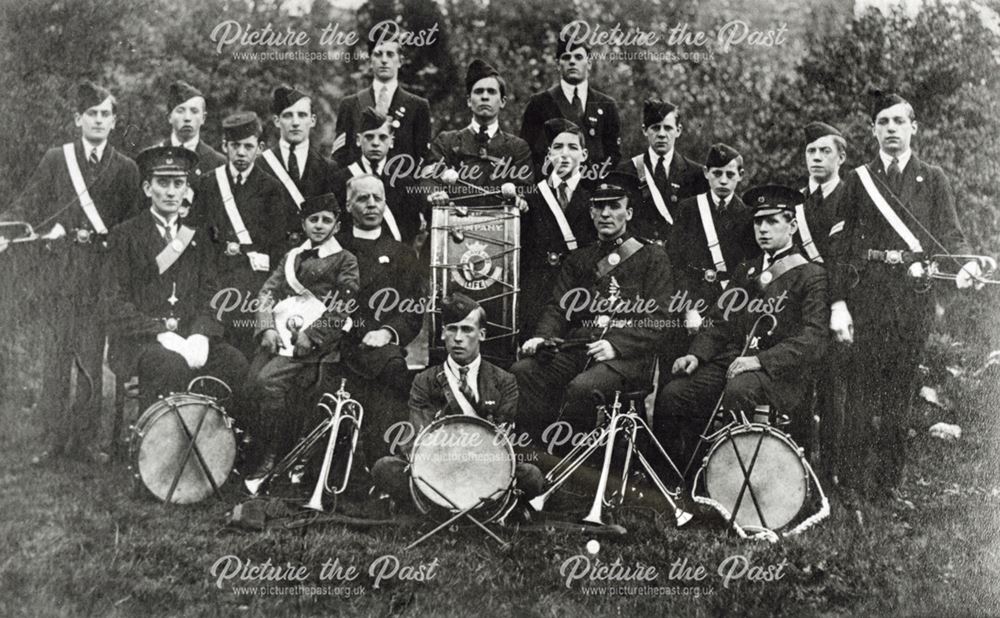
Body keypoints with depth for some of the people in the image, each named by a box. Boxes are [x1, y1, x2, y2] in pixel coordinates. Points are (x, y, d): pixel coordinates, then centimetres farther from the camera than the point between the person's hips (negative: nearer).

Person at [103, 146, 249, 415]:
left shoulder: (197, 238, 18)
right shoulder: (125, 235, 5)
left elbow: (209, 296, 11)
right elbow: (116, 304, -3)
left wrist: (200, 335, -10)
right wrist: (162, 334, -17)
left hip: (190, 336, 4)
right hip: (139, 340, -3)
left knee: (237, 363, -24)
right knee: (173, 365, -35)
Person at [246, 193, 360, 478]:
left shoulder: (344, 260, 6)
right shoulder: (291, 257, 23)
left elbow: (342, 308, -3)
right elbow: (267, 291, 15)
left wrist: (309, 336, -13)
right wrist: (267, 328, -3)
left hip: (316, 339, -6)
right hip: (280, 334, 6)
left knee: (269, 381, -24)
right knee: (249, 382, -14)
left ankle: (273, 457, -12)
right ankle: (256, 450, 2)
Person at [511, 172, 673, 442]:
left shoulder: (652, 258, 8)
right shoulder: (578, 259, 23)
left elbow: (658, 321, -2)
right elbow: (557, 307, 14)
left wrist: (616, 345, -18)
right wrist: (542, 337, -9)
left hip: (627, 356, -5)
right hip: (577, 351, 5)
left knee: (582, 388, -34)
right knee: (521, 372, -21)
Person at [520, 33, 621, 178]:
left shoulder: (607, 105, 15)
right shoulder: (538, 103, 10)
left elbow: (614, 153, 13)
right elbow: (526, 152, 6)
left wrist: (589, 174, -4)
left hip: (593, 186, 1)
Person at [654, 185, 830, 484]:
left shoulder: (811, 276, 2)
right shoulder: (745, 271, 22)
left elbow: (813, 339, -10)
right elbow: (720, 320, 20)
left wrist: (761, 360, -23)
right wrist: (696, 354, -1)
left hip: (779, 371, -5)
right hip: (730, 360, 6)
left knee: (738, 390, -38)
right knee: (670, 397, -17)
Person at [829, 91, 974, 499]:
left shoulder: (933, 179, 12)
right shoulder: (858, 180, 10)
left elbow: (949, 233, 4)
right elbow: (842, 245, 5)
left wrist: (963, 265, -19)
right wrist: (838, 302, -4)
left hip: (914, 295, 1)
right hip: (865, 294, 0)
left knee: (900, 389, 3)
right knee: (861, 386, -3)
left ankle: (890, 480, 13)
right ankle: (855, 477, 5)